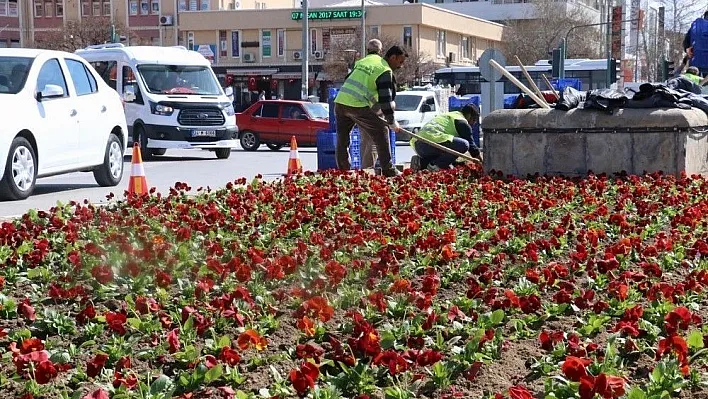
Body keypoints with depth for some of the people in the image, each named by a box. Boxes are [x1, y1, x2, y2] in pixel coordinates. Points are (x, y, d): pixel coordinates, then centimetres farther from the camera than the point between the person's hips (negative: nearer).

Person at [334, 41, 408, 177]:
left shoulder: (365, 60, 22)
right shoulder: (385, 71, -2)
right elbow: (385, 99, -7)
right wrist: (393, 122, -1)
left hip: (340, 101, 7)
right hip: (357, 105, -7)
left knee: (342, 139, 17)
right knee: (381, 131, 4)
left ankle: (343, 170, 18)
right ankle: (388, 170, 3)